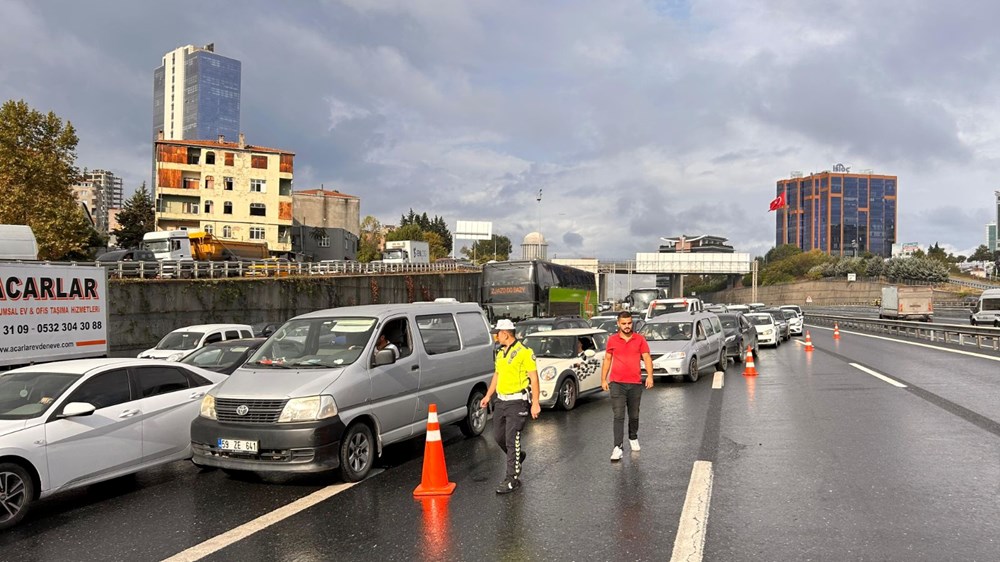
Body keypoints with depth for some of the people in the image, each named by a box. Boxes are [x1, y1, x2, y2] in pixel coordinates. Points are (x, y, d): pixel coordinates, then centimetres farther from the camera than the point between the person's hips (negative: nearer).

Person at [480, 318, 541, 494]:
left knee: (511, 440, -7)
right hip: (501, 401, 8)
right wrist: (488, 396, 19)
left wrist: (535, 403, -15)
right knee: (498, 436, 15)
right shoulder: (501, 353, 14)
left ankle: (512, 479, 1)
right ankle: (518, 456, 41)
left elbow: (534, 378, -12)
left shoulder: (524, 352, -12)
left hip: (517, 402, -8)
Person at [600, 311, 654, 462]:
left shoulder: (640, 339, 3)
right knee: (618, 416, -8)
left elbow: (647, 358, 0)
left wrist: (650, 376, -14)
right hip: (617, 383, -1)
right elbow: (607, 360, 11)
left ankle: (633, 438, 39)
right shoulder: (612, 340, 4)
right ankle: (618, 448, -11)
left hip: (635, 383, 1)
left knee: (634, 415, 14)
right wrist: (603, 379, 7)